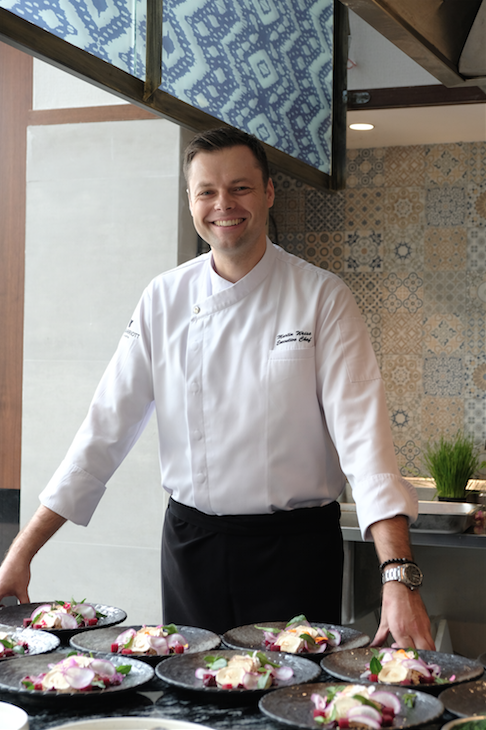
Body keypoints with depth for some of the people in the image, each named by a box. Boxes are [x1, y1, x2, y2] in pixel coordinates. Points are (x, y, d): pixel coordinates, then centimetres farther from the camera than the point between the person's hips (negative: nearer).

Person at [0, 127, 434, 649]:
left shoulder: (321, 298, -7)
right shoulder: (164, 299, 1)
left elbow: (362, 432, -15)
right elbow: (107, 429, 1)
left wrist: (398, 575, -26)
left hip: (295, 546, -2)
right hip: (190, 543, 3)